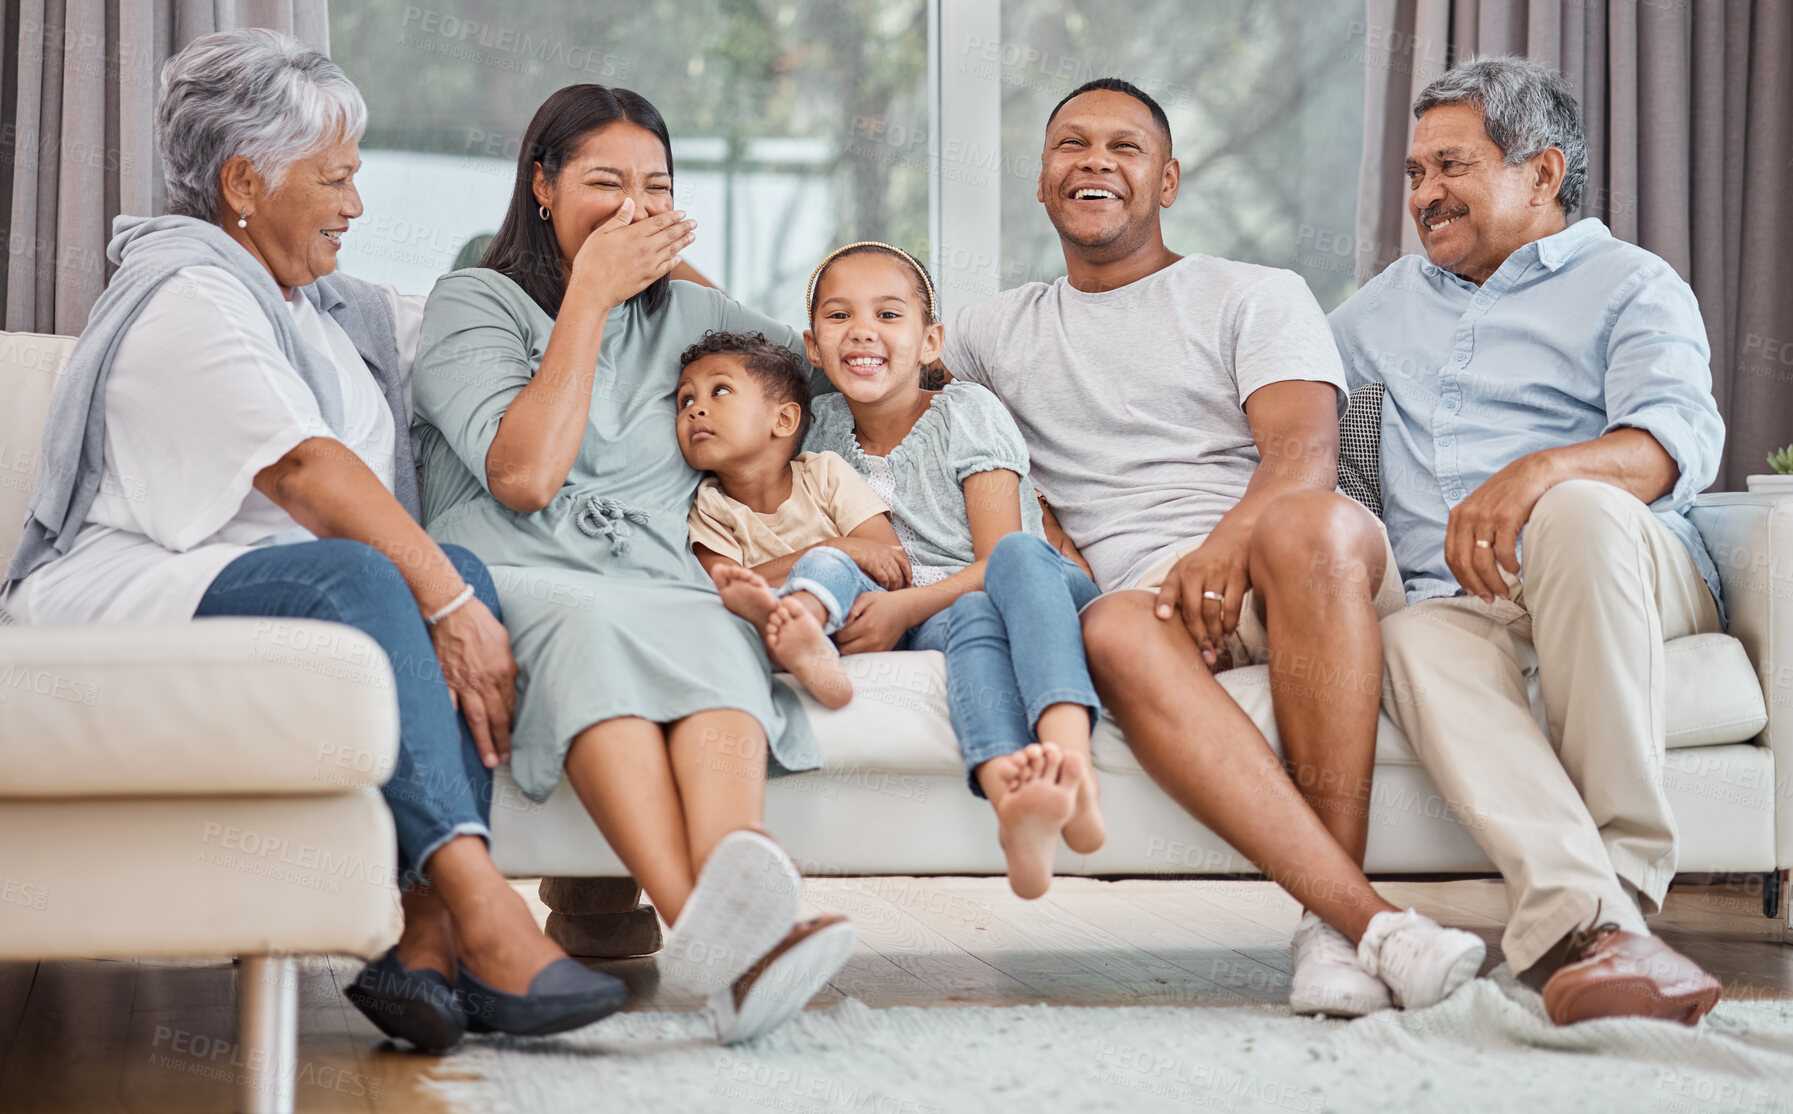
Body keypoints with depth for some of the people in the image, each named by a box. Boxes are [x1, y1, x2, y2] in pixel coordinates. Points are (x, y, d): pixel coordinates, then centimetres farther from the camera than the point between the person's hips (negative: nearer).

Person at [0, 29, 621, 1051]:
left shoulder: (323, 306, 22)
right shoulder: (183, 297, -9)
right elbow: (305, 468, -22)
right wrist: (444, 605, -29)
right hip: (132, 595, -8)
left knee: (460, 575, -21)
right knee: (353, 577, -35)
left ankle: (428, 946, -34)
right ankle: (482, 915, -47)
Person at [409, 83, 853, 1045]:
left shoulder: (692, 317, 27)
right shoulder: (474, 303, 13)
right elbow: (526, 476, -4)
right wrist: (591, 294, -1)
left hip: (664, 593, 3)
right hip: (509, 588, -3)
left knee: (714, 635, -35)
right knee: (586, 621, -40)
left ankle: (735, 888, -66)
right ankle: (712, 928, -63)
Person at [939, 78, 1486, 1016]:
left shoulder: (1258, 297, 17)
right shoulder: (998, 331, 28)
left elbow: (1303, 451, -1)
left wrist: (1230, 542, -24)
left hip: (1290, 583, -1)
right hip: (1145, 588, 1)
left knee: (1312, 522, -39)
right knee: (1113, 632, -38)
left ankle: (1329, 924, -39)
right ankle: (1370, 920, -49)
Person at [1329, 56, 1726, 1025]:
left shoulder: (1631, 285, 12)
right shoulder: (1395, 300, 32)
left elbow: (1680, 437, -8)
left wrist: (1537, 473, -29)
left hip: (1636, 579, -3)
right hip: (1456, 594, 3)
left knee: (1578, 510, -40)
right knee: (1418, 641, -36)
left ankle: (1622, 877, -37)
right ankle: (1582, 921, -56)